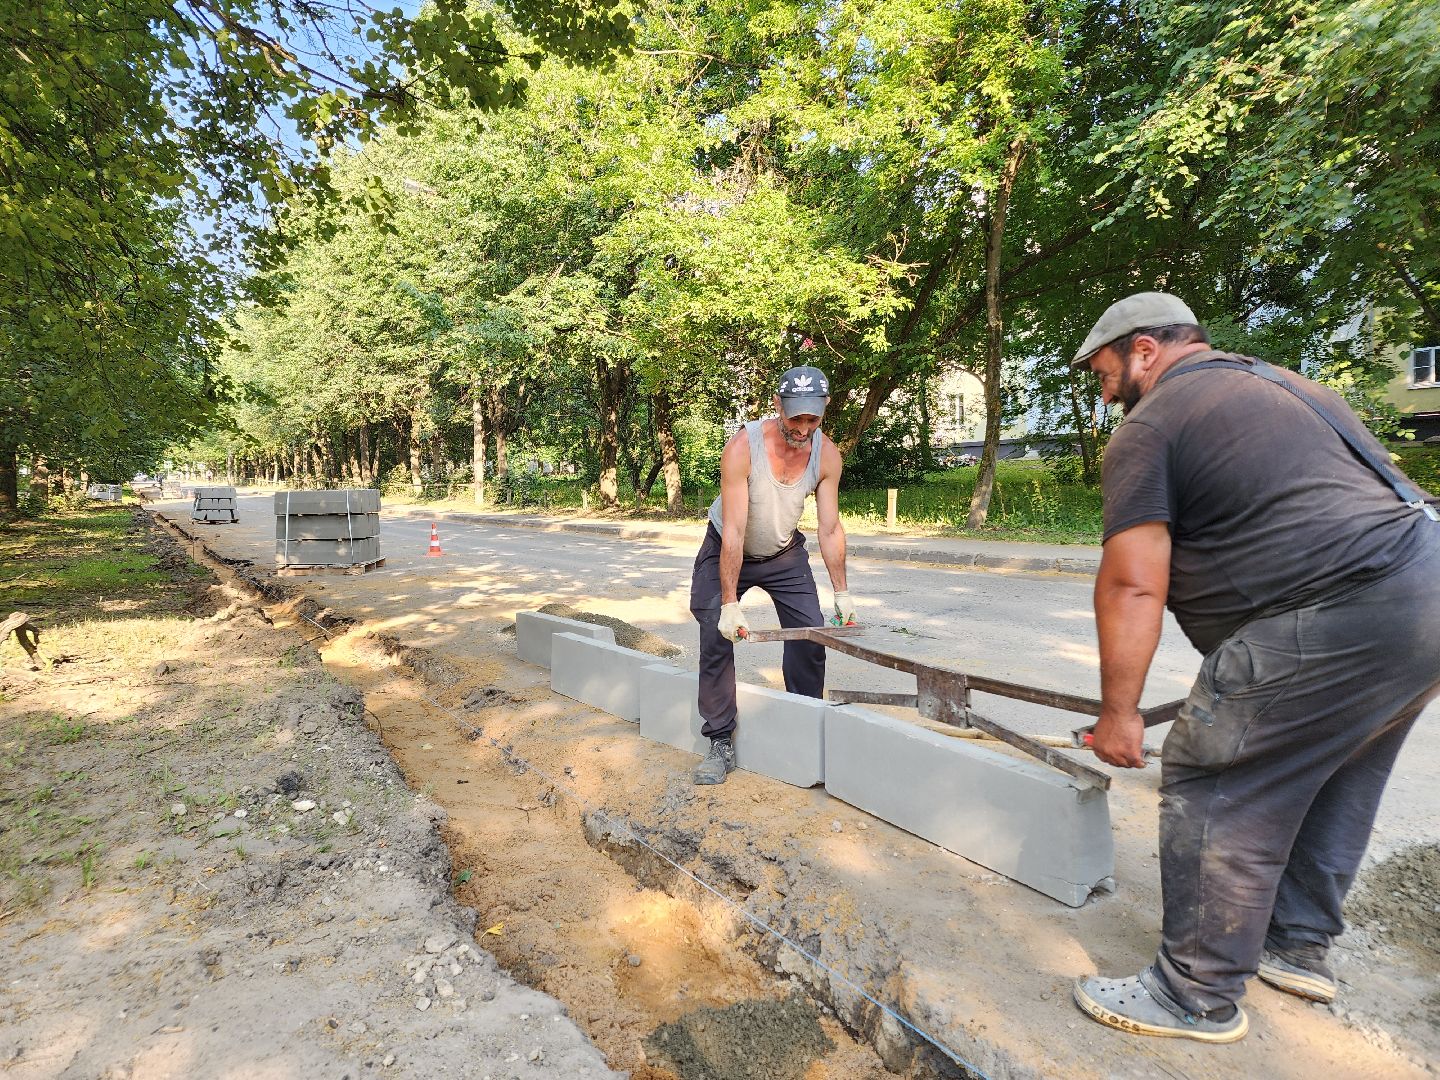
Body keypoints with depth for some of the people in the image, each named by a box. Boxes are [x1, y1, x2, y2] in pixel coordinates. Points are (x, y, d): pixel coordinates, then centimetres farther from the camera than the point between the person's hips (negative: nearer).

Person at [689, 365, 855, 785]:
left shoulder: (827, 455, -19)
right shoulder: (742, 447, -32)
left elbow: (830, 529, -10)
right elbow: (734, 532, -32)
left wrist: (841, 592, -12)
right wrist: (730, 602, -33)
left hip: (785, 553, 3)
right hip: (726, 550, -3)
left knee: (810, 632, -4)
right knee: (717, 636, -11)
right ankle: (720, 744, 1)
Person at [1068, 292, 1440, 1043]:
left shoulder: (1148, 427, -6)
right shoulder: (1280, 383, 23)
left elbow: (1133, 587, -13)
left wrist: (1118, 712, -7)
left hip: (1335, 624, -10)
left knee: (1218, 795, -1)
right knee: (1332, 782, 22)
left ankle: (1198, 998, 11)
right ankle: (1299, 946, 38)